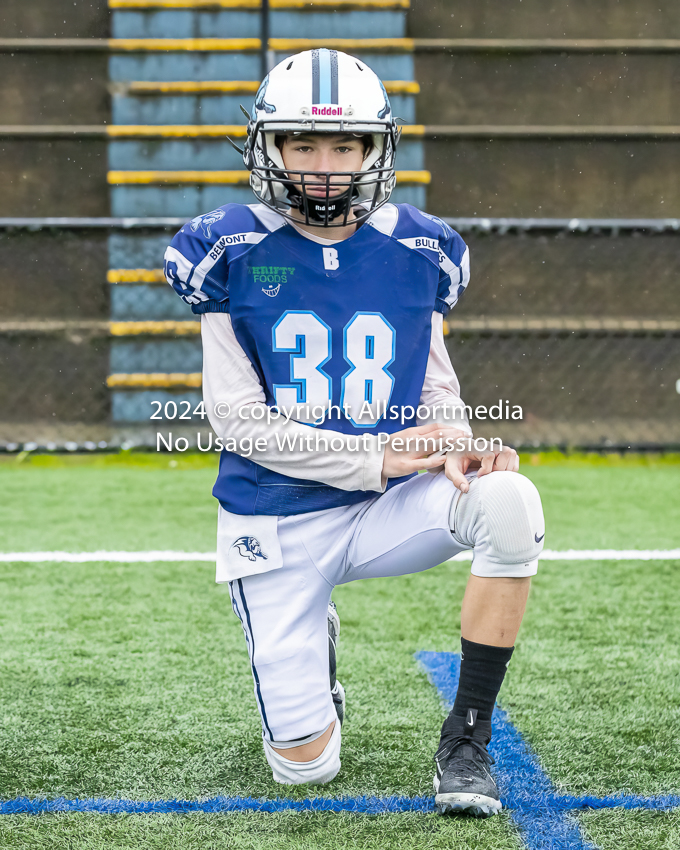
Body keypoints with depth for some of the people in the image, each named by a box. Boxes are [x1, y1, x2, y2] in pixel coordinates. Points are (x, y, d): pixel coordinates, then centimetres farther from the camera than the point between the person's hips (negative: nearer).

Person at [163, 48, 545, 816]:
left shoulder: (417, 251, 0)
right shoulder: (230, 252, -7)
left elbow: (437, 386, 10)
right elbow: (239, 421, -10)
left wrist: (453, 448, -14)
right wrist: (376, 456, -20)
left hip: (391, 507, 2)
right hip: (277, 522, -2)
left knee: (509, 502, -31)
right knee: (305, 766, -4)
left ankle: (466, 739, -15)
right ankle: (315, 646, 34)